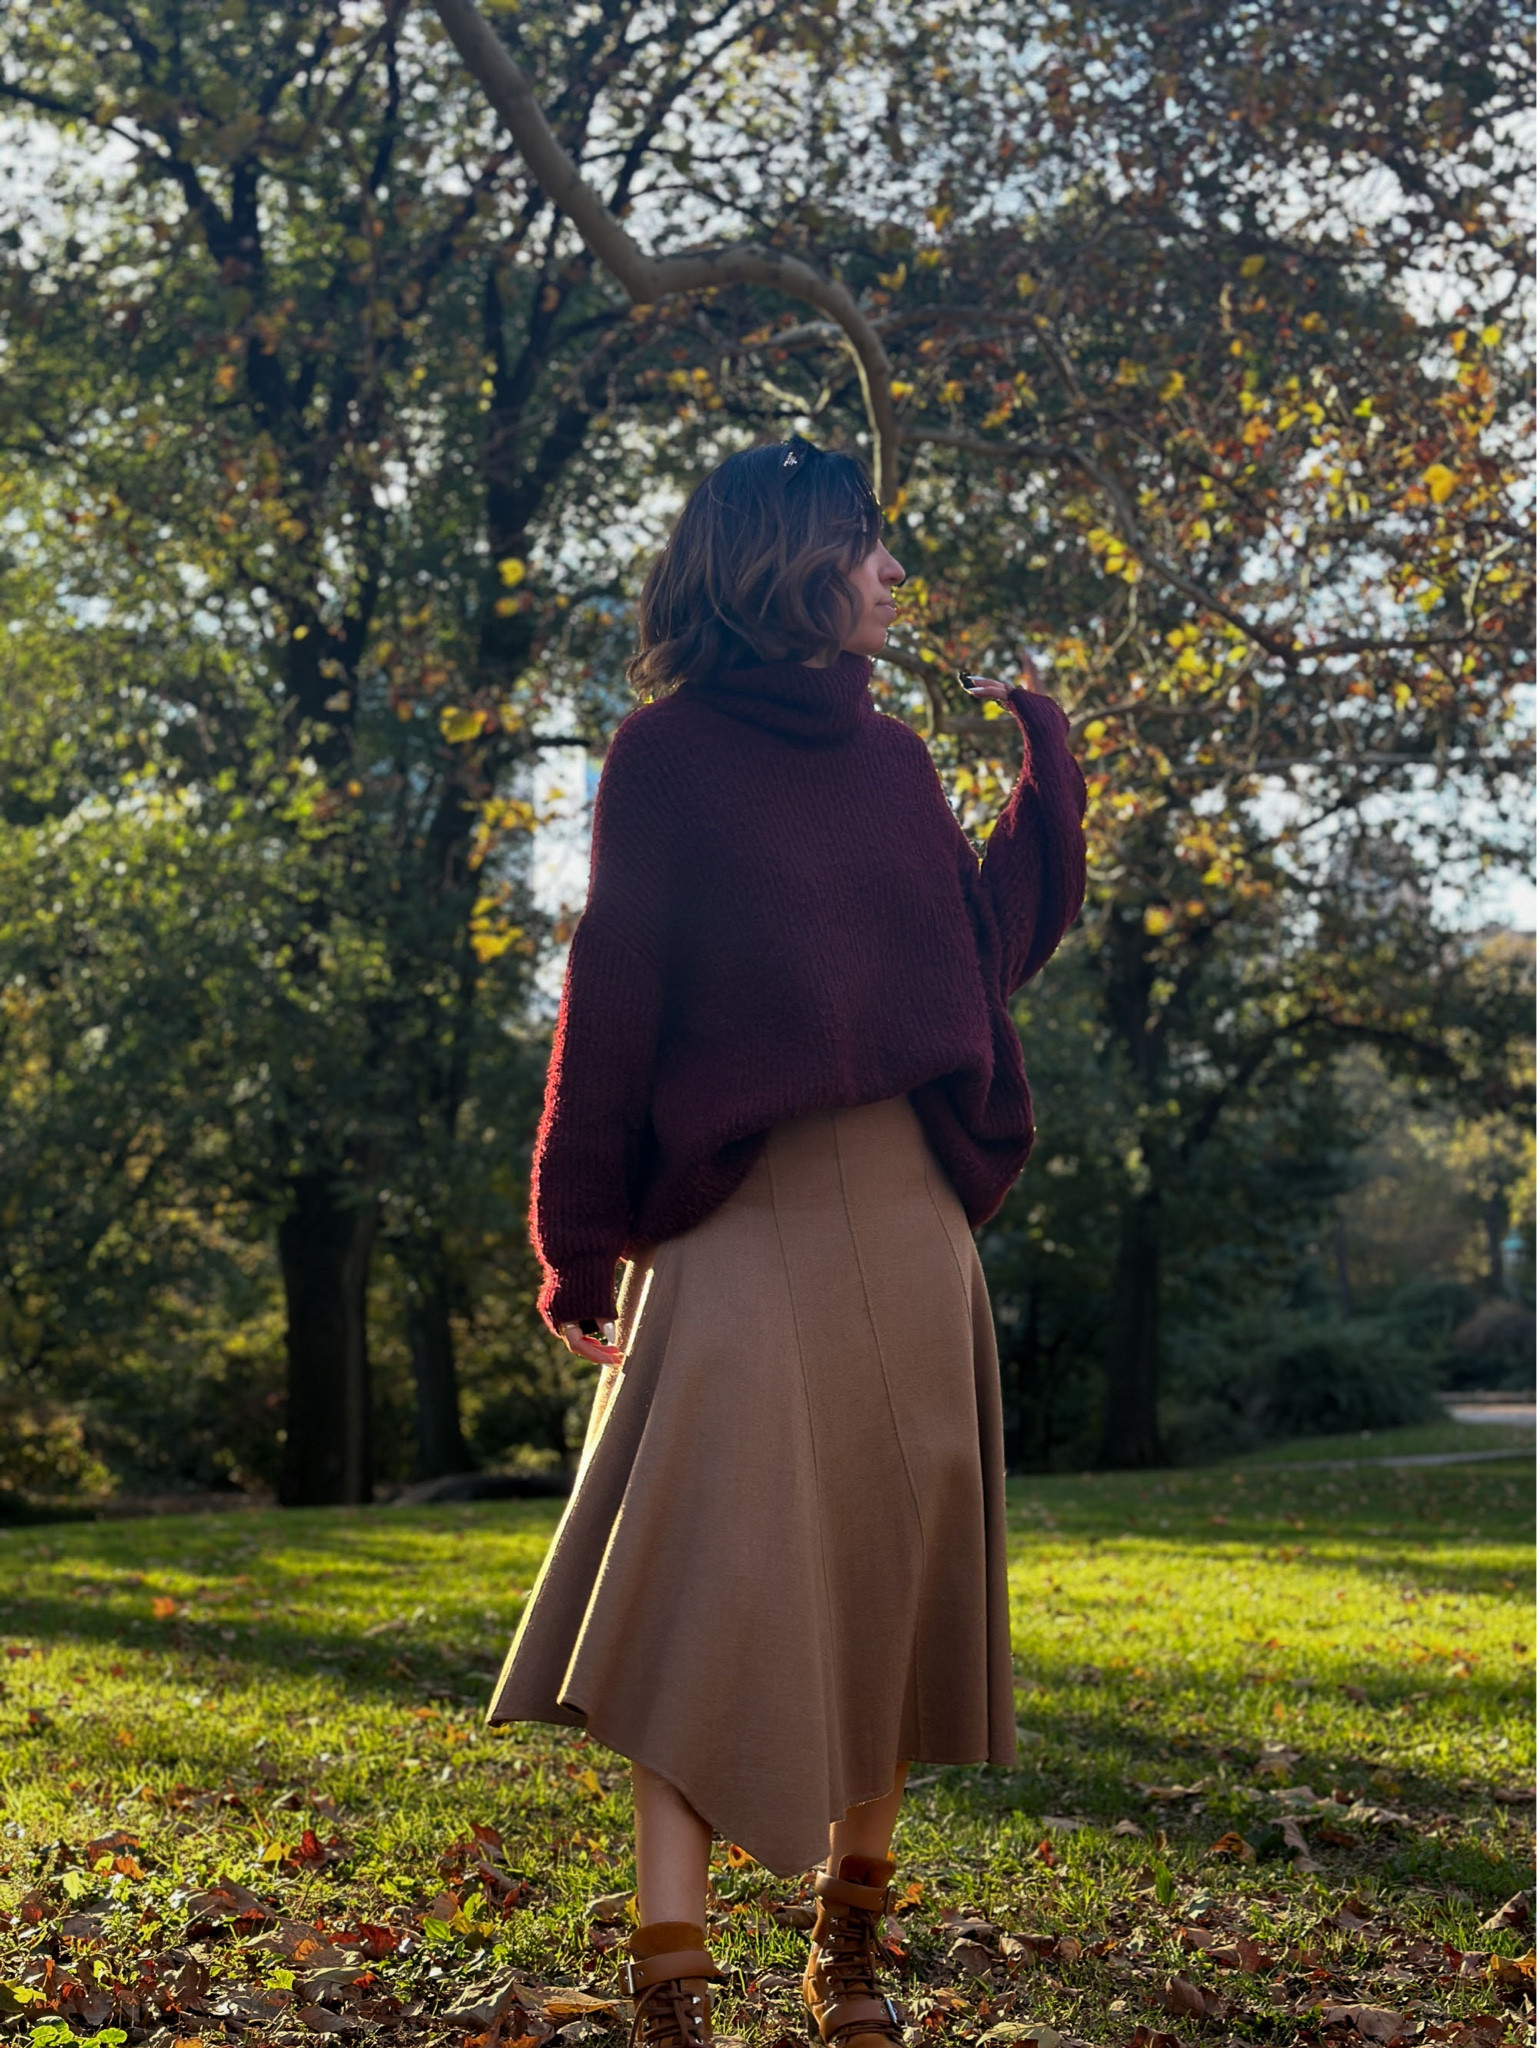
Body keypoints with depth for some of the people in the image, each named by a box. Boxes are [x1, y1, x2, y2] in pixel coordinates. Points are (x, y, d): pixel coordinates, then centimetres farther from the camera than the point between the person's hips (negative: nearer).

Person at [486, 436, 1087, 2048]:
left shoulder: (891, 760, 16)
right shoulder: (666, 758, 0)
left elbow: (983, 952, 15)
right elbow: (607, 1011, -2)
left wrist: (1044, 761, 16)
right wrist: (582, 1250, -6)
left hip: (907, 1230, 6)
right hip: (740, 1230, -5)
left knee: (885, 1574, 9)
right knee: (716, 1583, -10)